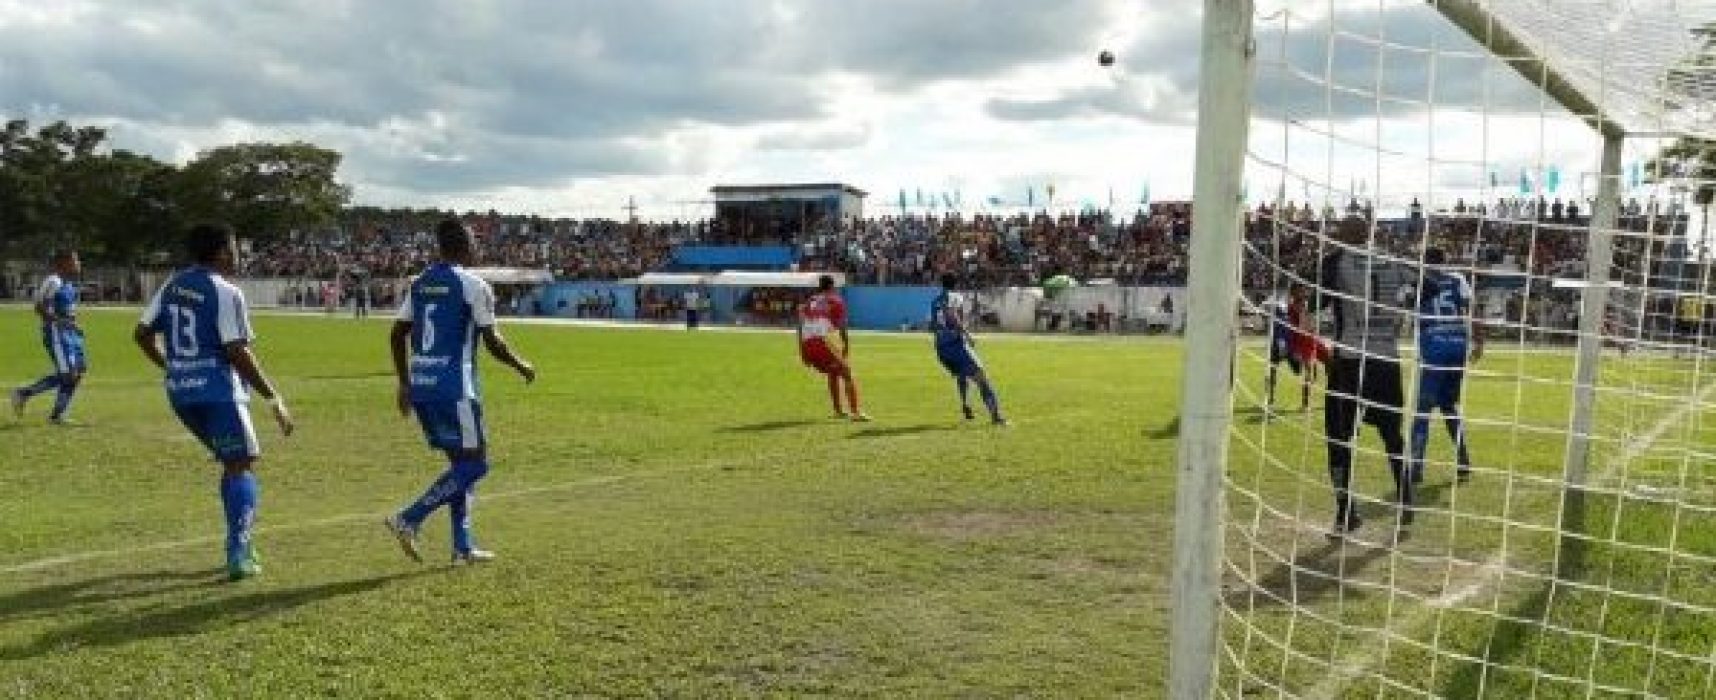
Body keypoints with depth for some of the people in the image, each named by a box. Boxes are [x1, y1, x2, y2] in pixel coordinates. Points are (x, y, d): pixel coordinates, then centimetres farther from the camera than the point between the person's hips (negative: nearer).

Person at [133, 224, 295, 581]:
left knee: (231, 462, 20)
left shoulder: (173, 285, 11)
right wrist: (274, 400, -13)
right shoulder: (225, 292, -12)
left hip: (180, 393, 8)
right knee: (241, 467, 0)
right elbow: (238, 353, -17)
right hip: (219, 391, -8)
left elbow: (142, 334, 14)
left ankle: (241, 543, 22)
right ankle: (238, 555, -9)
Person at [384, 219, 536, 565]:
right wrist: (522, 366, 8)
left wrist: (404, 383, 19)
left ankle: (463, 547, 16)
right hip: (454, 387, -8)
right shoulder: (474, 286, -8)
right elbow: (492, 341, -9)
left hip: (420, 386, 8)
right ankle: (409, 519, -8)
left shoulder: (420, 283, 13)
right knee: (474, 463, 2)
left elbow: (398, 334, 13)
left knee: (461, 461, 16)